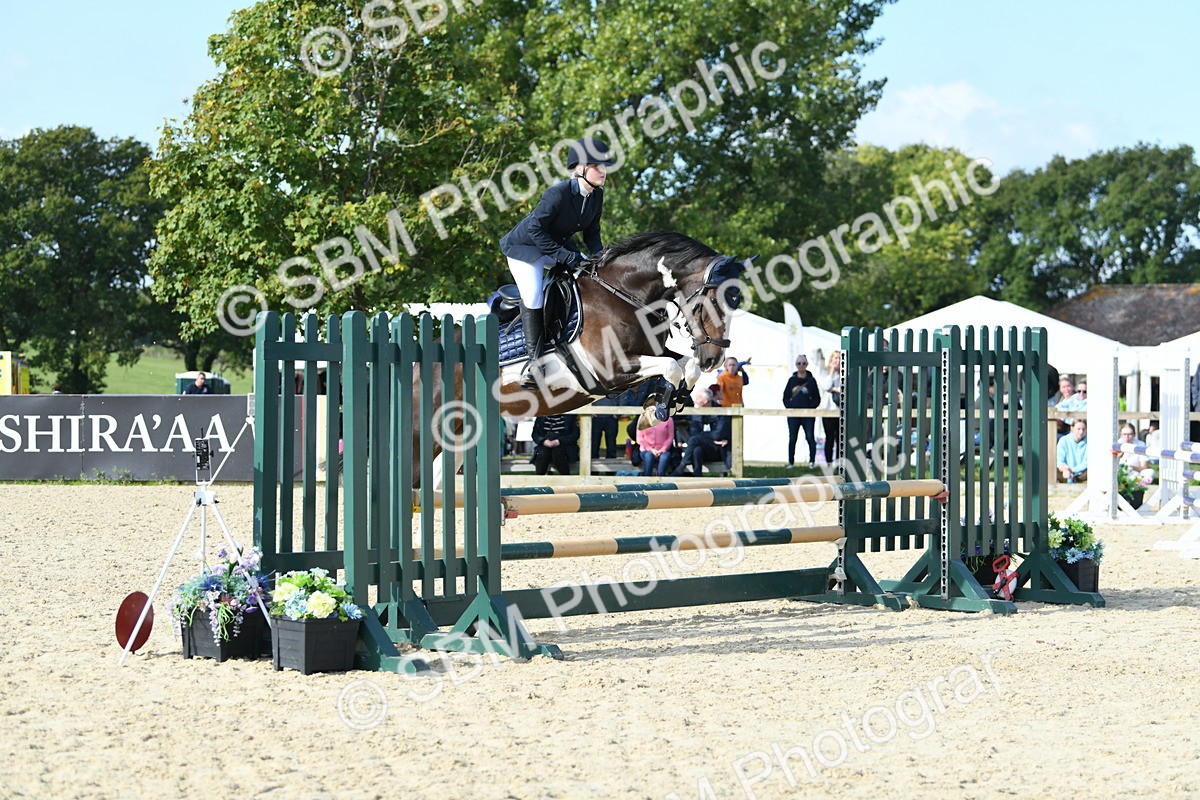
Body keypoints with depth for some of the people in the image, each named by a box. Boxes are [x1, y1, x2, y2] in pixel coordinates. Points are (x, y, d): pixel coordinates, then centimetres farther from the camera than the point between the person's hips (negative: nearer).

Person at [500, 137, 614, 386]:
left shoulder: (597, 195, -9)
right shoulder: (558, 193, -32)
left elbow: (592, 232, 3)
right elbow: (535, 229, -29)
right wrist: (565, 256, -30)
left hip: (559, 244, 8)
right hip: (526, 246, -8)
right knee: (533, 298, -18)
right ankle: (535, 361, -13)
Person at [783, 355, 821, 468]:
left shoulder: (811, 380, 2)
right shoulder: (792, 380, 7)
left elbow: (817, 398, 3)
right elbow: (786, 396, 10)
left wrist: (811, 407, -11)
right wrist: (789, 406, -6)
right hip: (793, 414, 2)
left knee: (810, 437, -5)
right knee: (792, 438, 5)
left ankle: (812, 461, 1)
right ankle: (791, 462, 11)